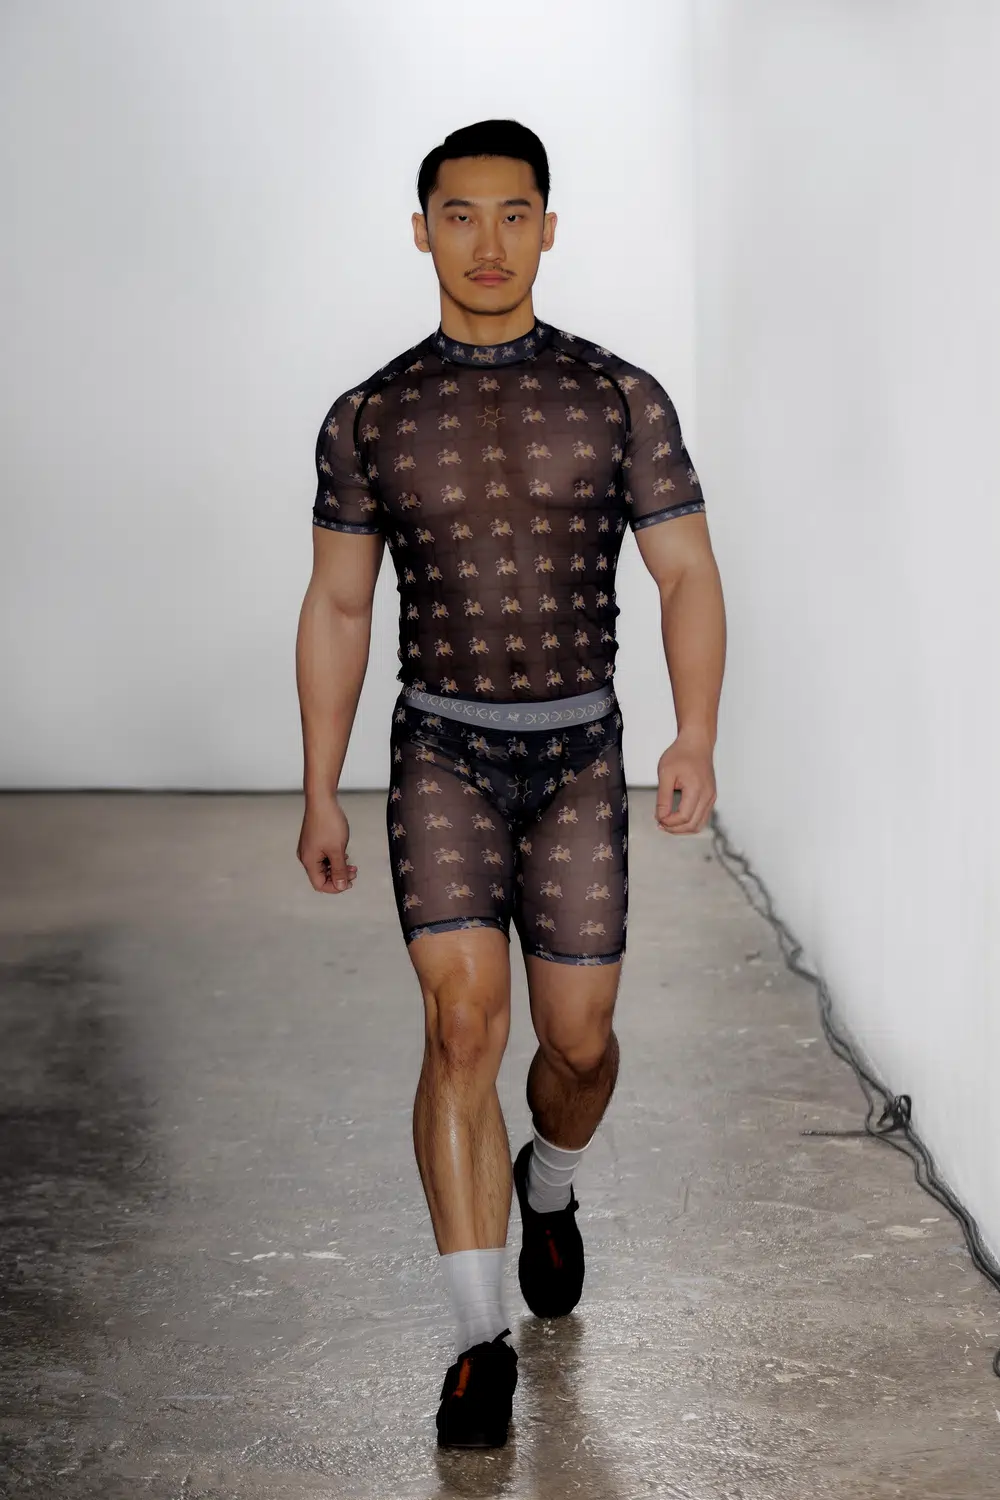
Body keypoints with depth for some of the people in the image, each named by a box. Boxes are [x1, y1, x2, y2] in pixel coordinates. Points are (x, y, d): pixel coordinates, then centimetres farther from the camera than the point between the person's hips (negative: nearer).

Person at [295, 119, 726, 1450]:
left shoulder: (623, 400, -2)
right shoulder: (369, 418, 0)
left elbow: (689, 579, -3)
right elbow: (336, 608, 6)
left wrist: (698, 740, -19)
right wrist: (319, 796, 3)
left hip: (579, 755, 1)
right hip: (442, 755, -1)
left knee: (579, 1038, 6)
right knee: (464, 1020, -16)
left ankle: (550, 1187, 42)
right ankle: (482, 1341, -9)